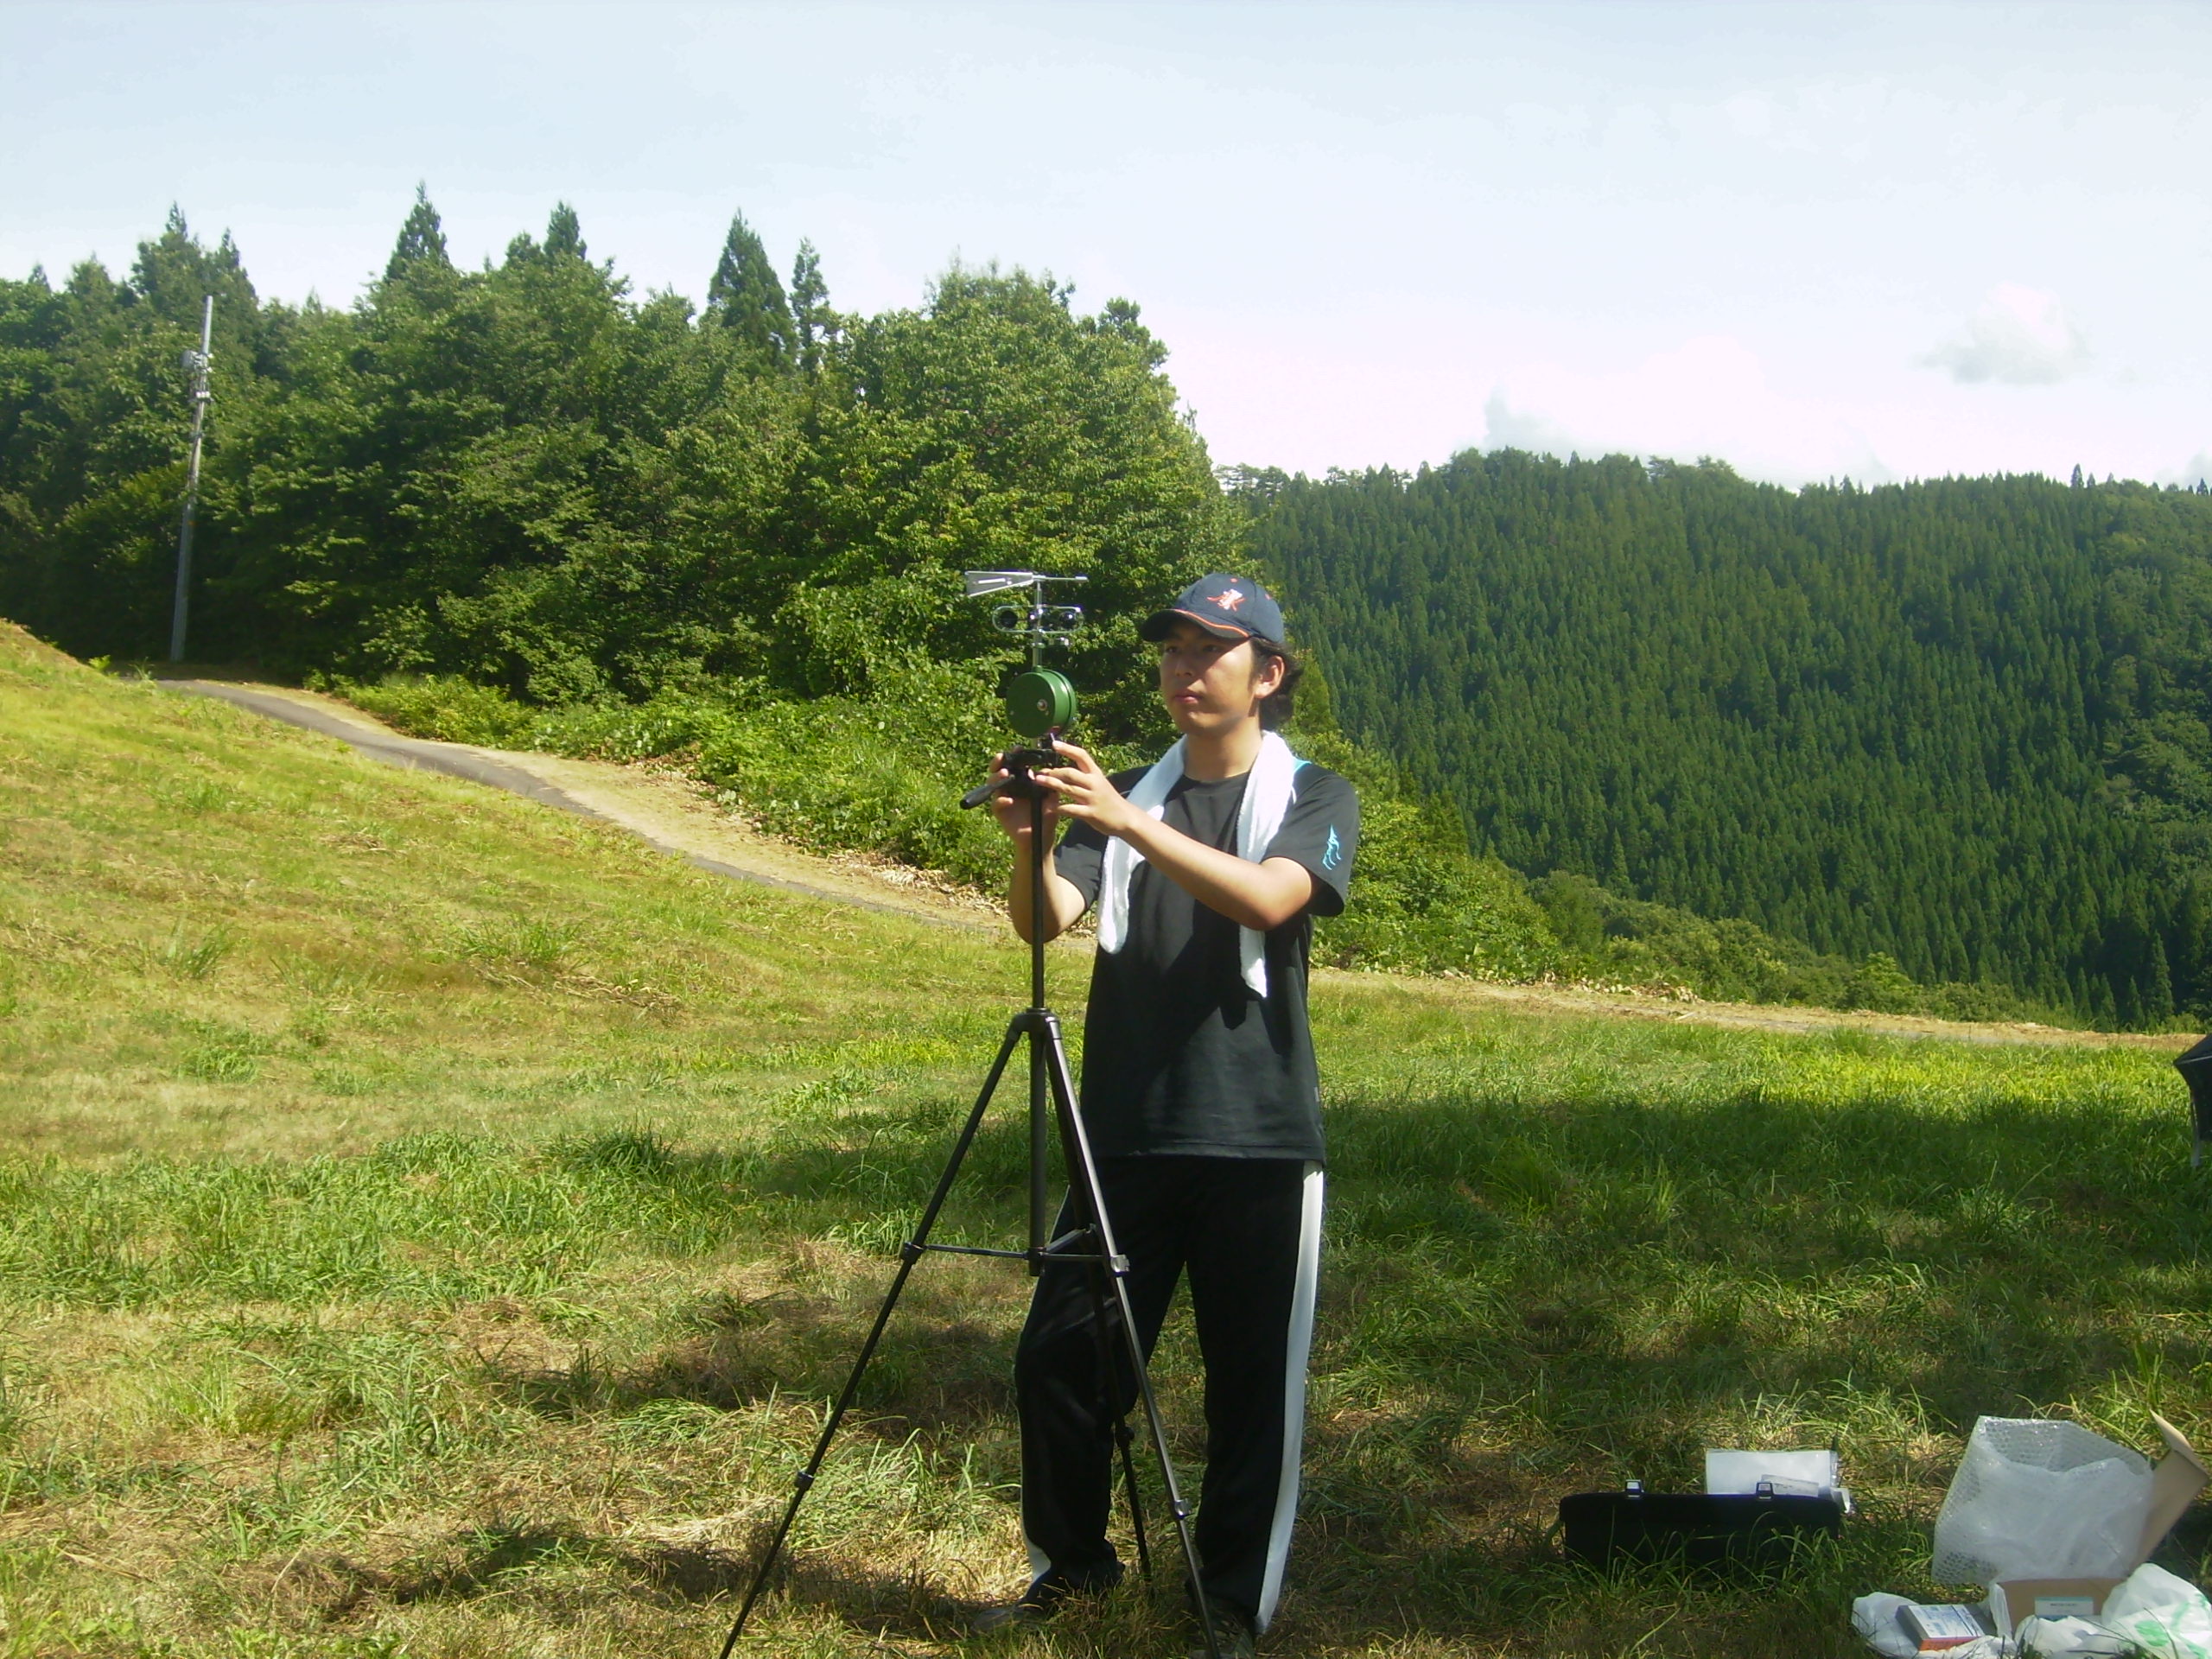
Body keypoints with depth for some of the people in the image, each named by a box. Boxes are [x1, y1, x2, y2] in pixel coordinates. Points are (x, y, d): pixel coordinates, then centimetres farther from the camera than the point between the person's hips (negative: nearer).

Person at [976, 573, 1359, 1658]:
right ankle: (1069, 1563, 25)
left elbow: (1266, 898, -20)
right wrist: (1026, 842, -25)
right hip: (1125, 1132, 3)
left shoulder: (1314, 798, 2)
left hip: (1258, 1141, -3)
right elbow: (1045, 918, -4)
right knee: (1058, 1357, 4)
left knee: (1253, 1383, 3)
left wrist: (1126, 820, -29)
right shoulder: (1119, 792, 11)